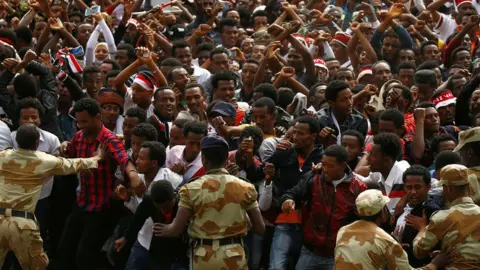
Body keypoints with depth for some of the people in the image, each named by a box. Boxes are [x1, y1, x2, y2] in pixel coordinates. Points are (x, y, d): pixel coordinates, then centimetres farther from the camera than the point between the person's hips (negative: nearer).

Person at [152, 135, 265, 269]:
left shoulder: (191, 189, -5)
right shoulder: (245, 188, -2)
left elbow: (177, 229, -4)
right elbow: (260, 228, 1)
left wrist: (165, 229, 18)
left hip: (204, 256, 0)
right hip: (234, 255, 1)